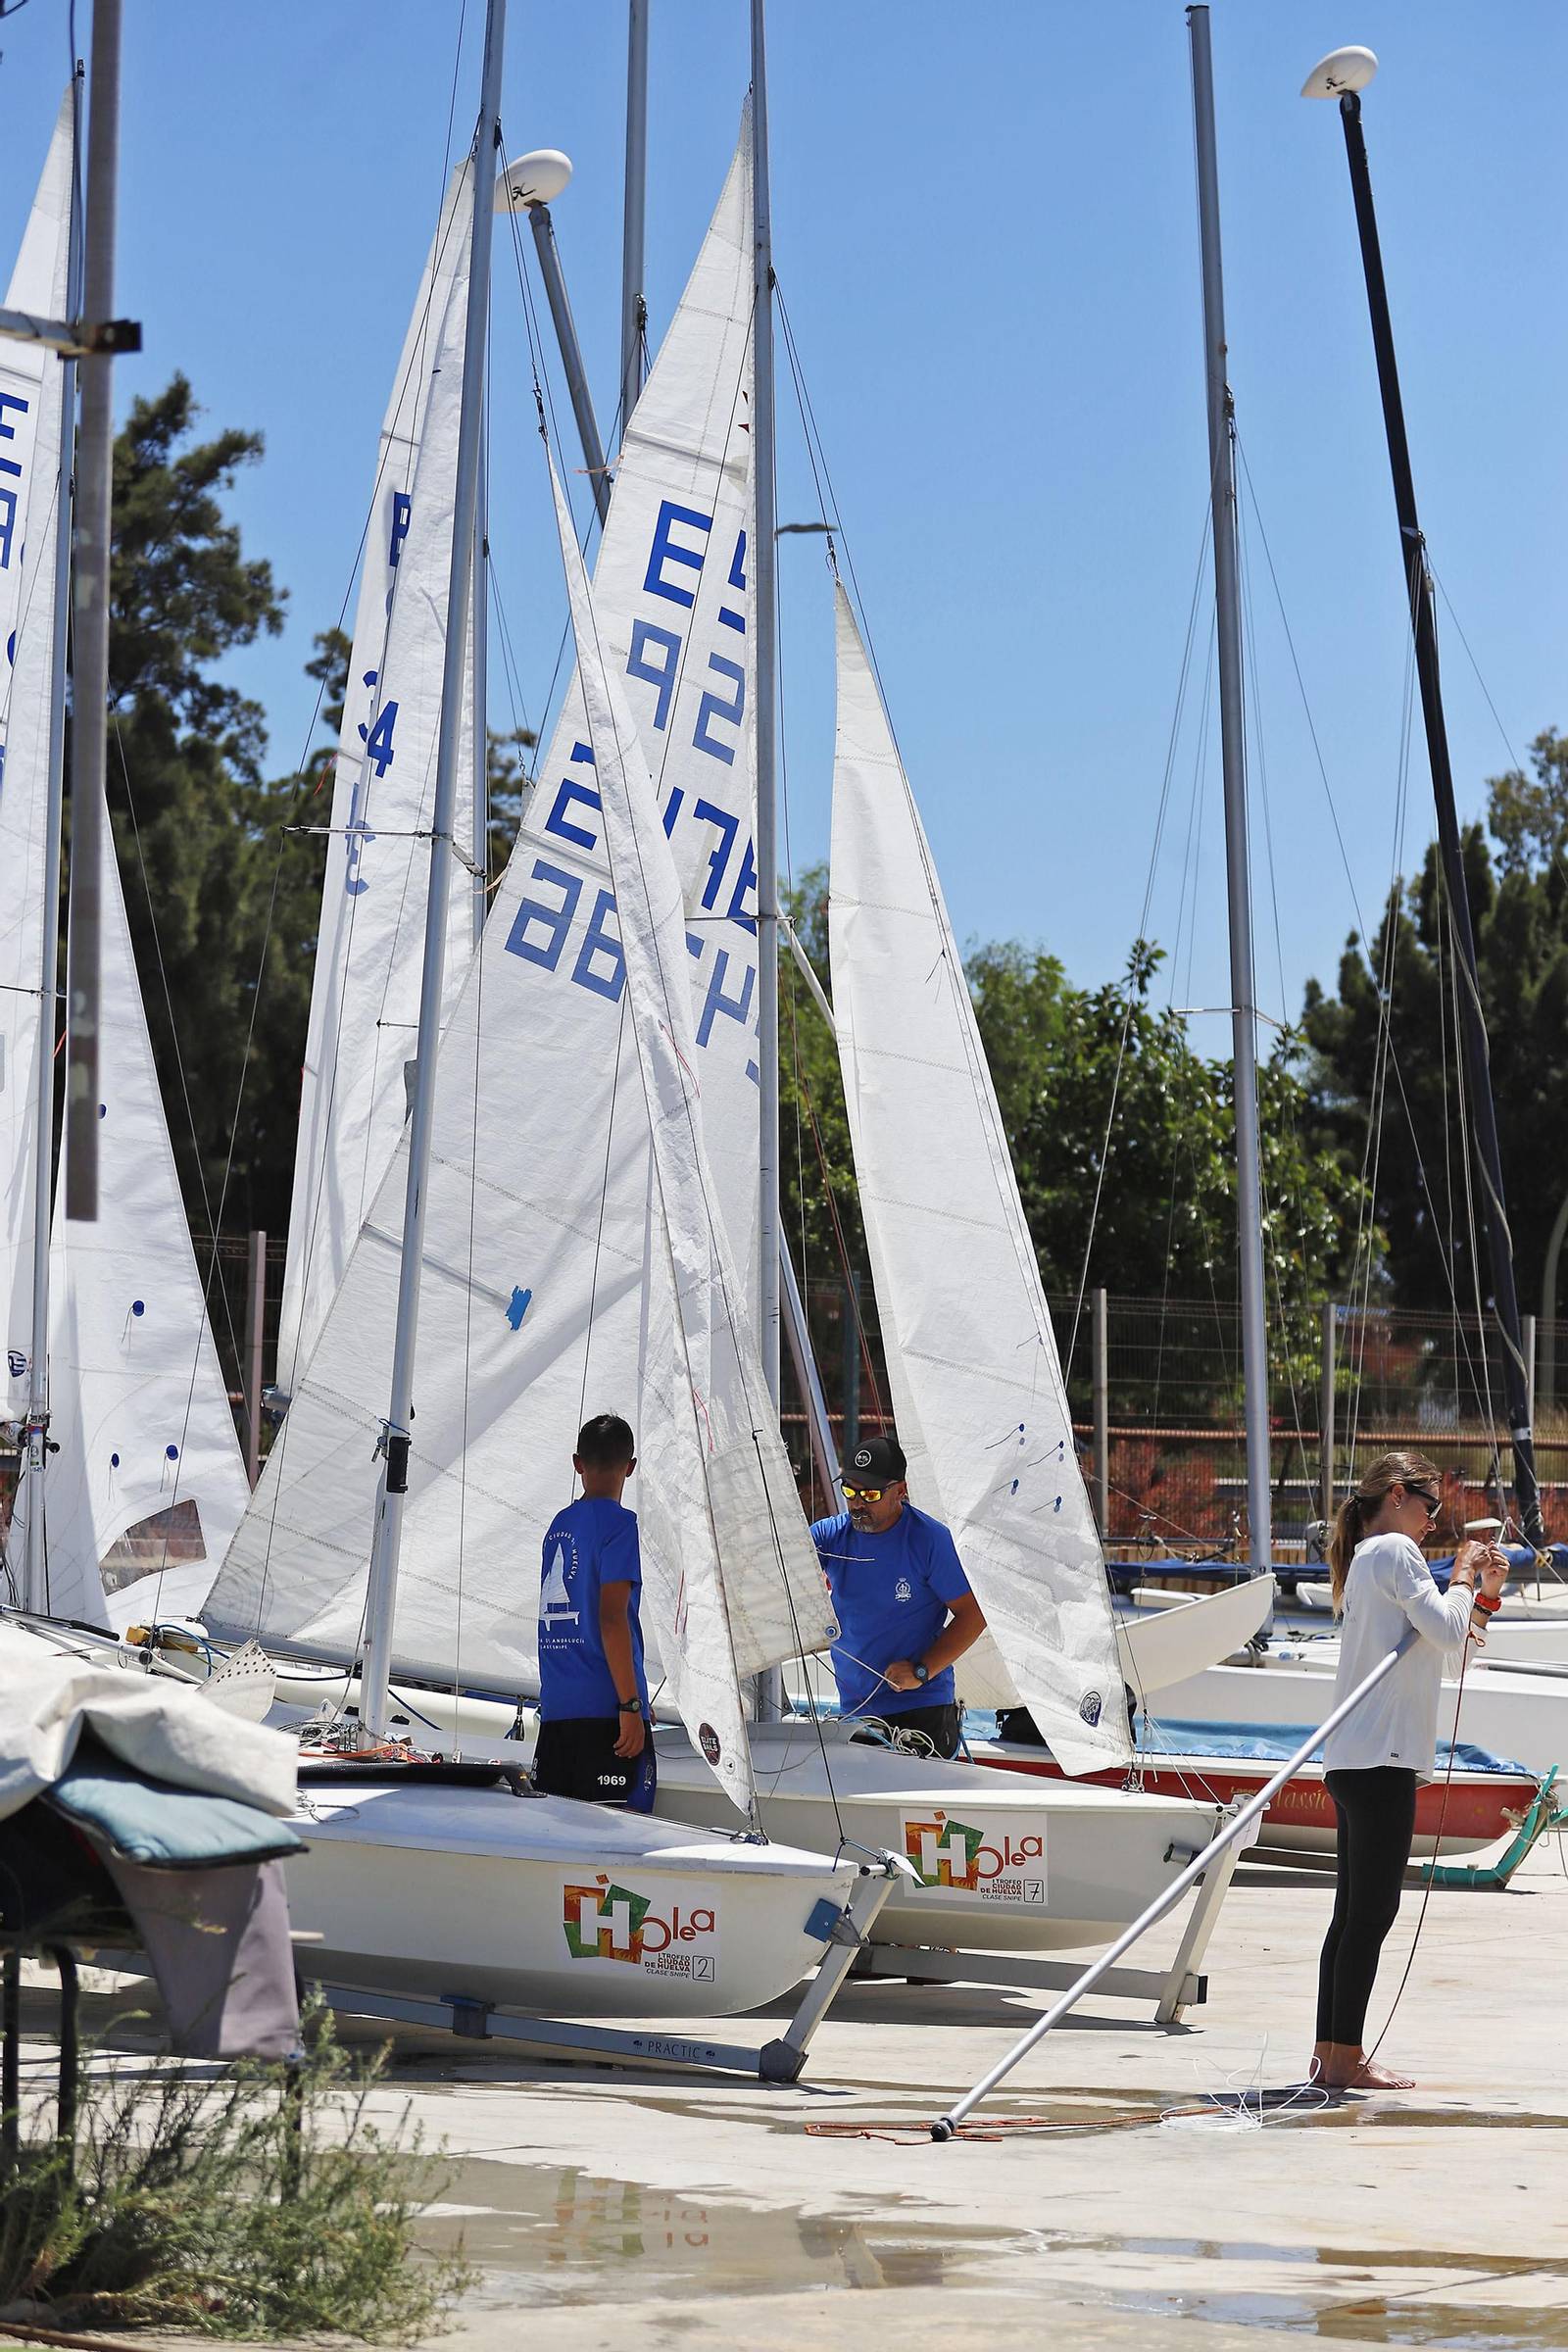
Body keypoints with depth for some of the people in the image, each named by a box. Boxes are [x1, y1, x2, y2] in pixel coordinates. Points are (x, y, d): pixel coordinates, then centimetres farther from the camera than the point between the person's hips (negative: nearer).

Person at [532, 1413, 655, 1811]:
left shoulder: (559, 1525, 15)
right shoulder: (619, 1523, -6)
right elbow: (612, 1618, -15)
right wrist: (631, 1704, -14)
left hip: (555, 1707, 7)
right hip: (605, 1707, -7)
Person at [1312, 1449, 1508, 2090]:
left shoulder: (1366, 1558, 24)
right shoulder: (1395, 1550, -6)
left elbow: (1442, 1654, 26)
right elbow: (1447, 1633, -16)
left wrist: (1483, 1594, 16)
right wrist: (1462, 1577, 0)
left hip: (1354, 1762, 10)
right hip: (1381, 1757, -10)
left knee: (1354, 1912, 11)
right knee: (1372, 1911, -8)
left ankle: (1330, 2053, 13)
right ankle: (1346, 2059, -7)